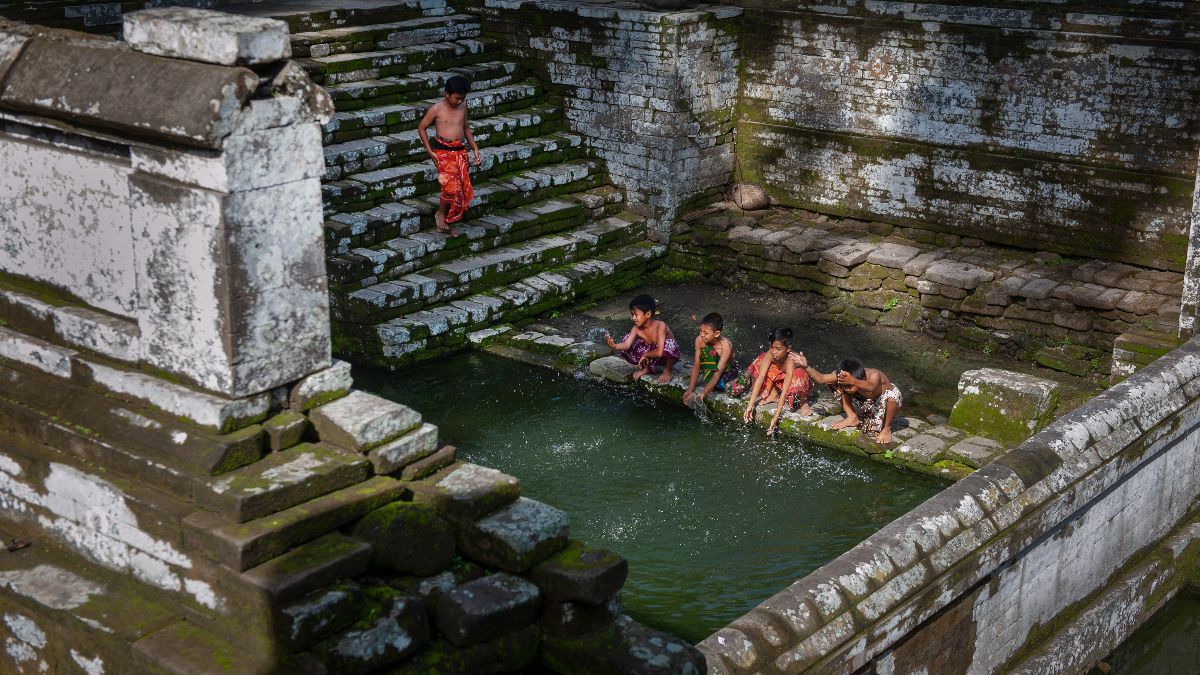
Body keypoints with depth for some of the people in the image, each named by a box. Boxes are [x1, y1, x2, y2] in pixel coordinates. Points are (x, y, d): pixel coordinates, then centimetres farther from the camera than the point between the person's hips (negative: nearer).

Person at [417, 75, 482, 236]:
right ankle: (440, 214, 5)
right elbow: (421, 128, 0)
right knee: (452, 186, -21)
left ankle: (445, 224, 14)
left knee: (464, 189, 2)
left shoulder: (462, 106, 8)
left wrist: (475, 148, 15)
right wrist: (430, 151, -6)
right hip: (443, 151, -6)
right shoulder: (437, 109, -7)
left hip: (460, 151, 6)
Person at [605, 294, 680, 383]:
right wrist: (614, 346, -45)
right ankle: (646, 367, 10)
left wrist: (645, 355, -22)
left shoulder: (660, 326, -31)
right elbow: (627, 345, -26)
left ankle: (667, 370, -9)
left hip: (666, 355, -5)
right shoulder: (636, 329, -15)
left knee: (669, 345, -40)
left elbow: (659, 352, -37)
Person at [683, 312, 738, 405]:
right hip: (710, 370, 4)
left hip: (727, 371, -4)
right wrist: (690, 390, -26)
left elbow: (718, 373, -34)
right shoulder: (700, 340, -21)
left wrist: (703, 393, -41)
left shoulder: (725, 346, -32)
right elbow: (696, 366, -18)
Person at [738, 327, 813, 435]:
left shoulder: (791, 361, -38)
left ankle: (803, 403, -13)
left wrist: (776, 417, -45)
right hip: (779, 381, 5)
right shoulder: (770, 355, -26)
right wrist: (750, 405, -36)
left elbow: (785, 391, -41)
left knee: (798, 375, -41)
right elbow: (760, 378, -29)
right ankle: (773, 395, -6)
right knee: (761, 361, -18)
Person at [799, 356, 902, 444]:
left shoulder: (874, 375, -42)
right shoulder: (842, 376, -27)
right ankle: (852, 417, 1)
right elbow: (821, 378, -23)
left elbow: (871, 388, -65)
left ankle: (886, 429, -14)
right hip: (865, 404, 5)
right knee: (833, 382, -12)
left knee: (894, 395, -43)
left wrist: (853, 381, -82)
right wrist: (806, 367, -35)